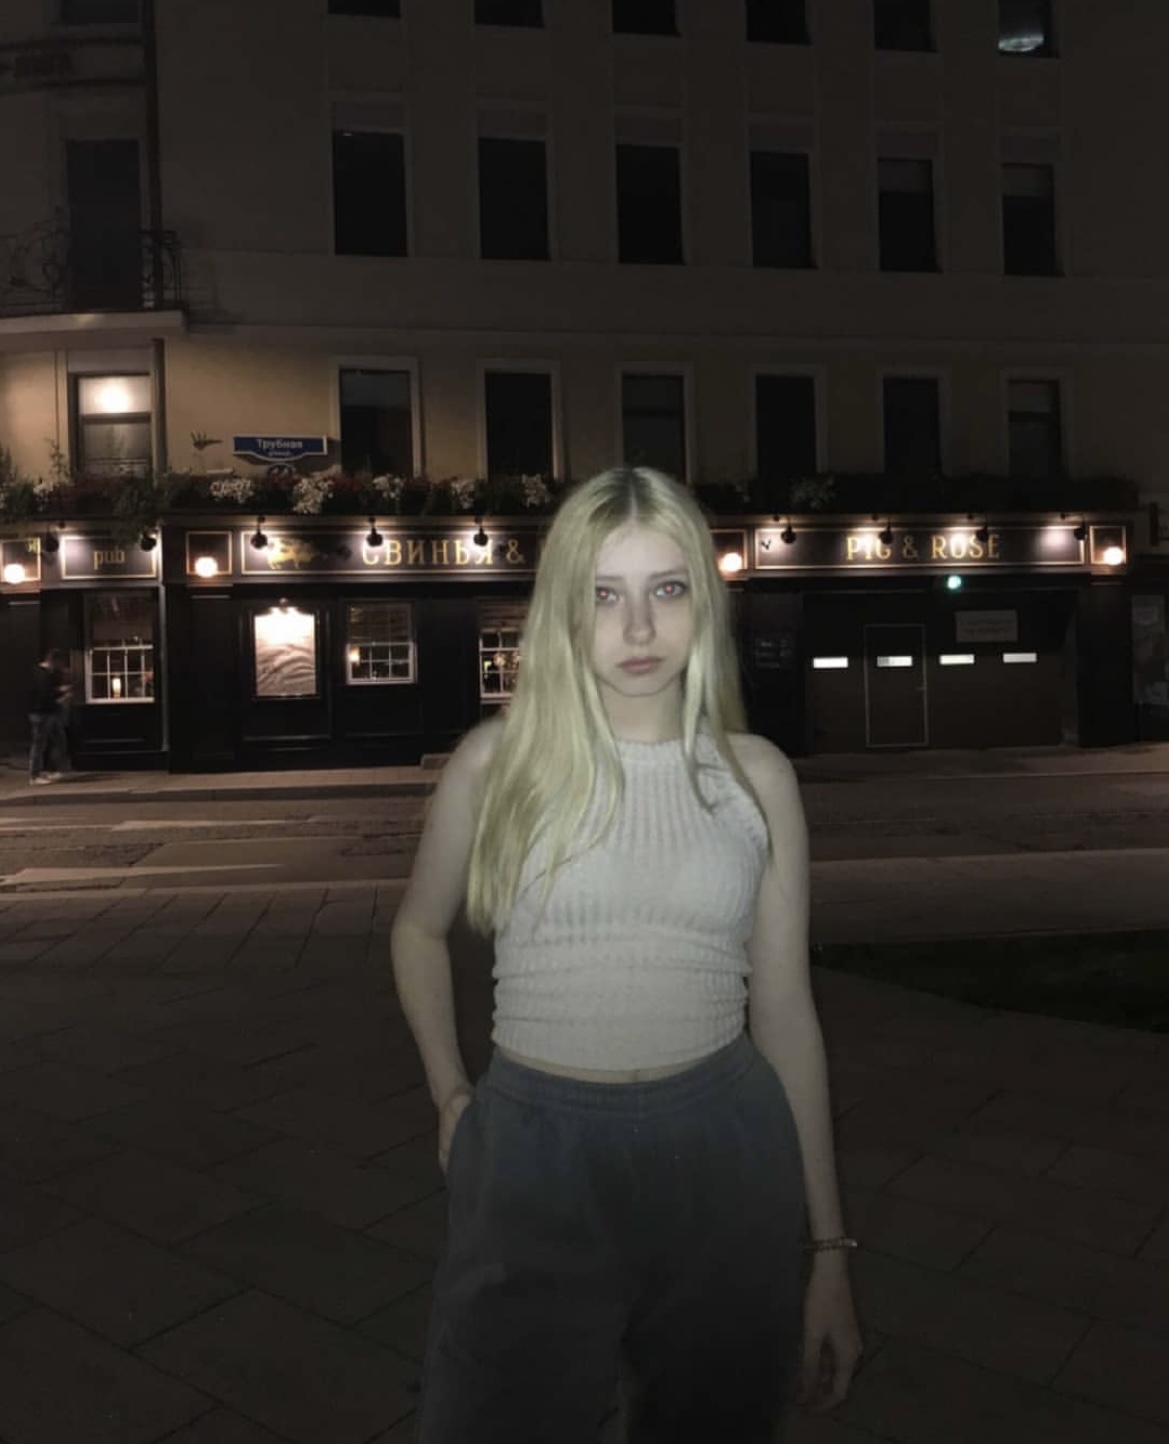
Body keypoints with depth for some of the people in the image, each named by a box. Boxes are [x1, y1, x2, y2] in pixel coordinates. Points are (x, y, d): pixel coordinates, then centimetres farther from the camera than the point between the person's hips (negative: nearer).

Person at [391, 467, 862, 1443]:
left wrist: (827, 1250, 6)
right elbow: (419, 930, 13)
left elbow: (785, 1011, 3)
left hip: (724, 1156, 2)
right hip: (533, 1154, -1)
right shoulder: (500, 758, -5)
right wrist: (448, 1094, 7)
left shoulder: (756, 774, -1)